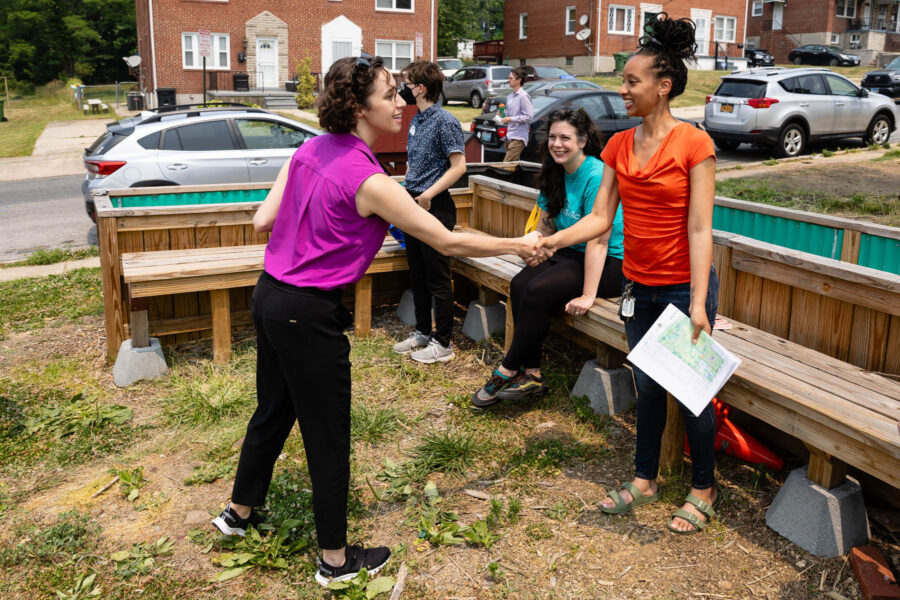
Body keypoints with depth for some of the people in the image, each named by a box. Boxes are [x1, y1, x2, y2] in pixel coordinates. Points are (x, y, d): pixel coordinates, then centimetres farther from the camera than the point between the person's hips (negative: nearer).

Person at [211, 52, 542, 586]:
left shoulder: (309, 150, 3)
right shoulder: (368, 180, -21)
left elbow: (263, 219, 6)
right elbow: (446, 242, -15)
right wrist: (517, 245, -3)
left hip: (271, 296, 8)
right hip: (310, 315, -8)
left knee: (273, 411, 26)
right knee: (328, 438, 7)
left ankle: (239, 513, 47)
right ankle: (335, 561, 24)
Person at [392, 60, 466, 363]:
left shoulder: (445, 121, -13)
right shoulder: (416, 120, 13)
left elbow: (458, 166, -18)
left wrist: (428, 195, -22)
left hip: (435, 207, -9)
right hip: (413, 204, 9)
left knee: (437, 278, -1)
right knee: (417, 275, 16)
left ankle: (443, 343, 10)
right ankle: (422, 332, 29)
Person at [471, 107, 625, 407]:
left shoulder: (597, 176, -19)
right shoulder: (556, 174, 7)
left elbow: (598, 241, -23)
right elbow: (545, 225, 15)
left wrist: (588, 296, -26)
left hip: (610, 263, -8)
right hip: (572, 254, 8)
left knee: (538, 291, -25)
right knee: (520, 283, -17)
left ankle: (508, 371, -8)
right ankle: (532, 374, -12)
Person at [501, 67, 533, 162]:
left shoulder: (523, 96, -10)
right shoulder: (509, 97, 17)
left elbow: (529, 116, -15)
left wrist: (510, 119, -16)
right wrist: (502, 118, 6)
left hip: (518, 137, -9)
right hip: (509, 136, 9)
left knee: (506, 164, -18)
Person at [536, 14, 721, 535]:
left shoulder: (694, 144, -13)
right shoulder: (620, 146, 4)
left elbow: (700, 229, -16)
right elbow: (600, 218, 1)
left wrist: (699, 303, -19)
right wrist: (550, 242, -14)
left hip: (684, 287, -5)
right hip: (639, 287, 5)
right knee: (647, 387, 17)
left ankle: (705, 490, 27)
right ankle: (645, 480, 34)